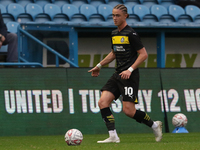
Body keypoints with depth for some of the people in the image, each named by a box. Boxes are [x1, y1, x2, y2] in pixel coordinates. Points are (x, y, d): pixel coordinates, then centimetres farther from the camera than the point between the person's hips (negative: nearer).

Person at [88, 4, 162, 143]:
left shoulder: (131, 33, -11)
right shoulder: (114, 34, 13)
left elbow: (144, 54, -12)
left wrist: (130, 70, -19)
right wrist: (99, 66, 26)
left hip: (130, 76, -8)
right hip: (118, 74, 8)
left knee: (129, 110, -11)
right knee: (103, 102, -8)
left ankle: (154, 125, 11)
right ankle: (113, 136, -8)